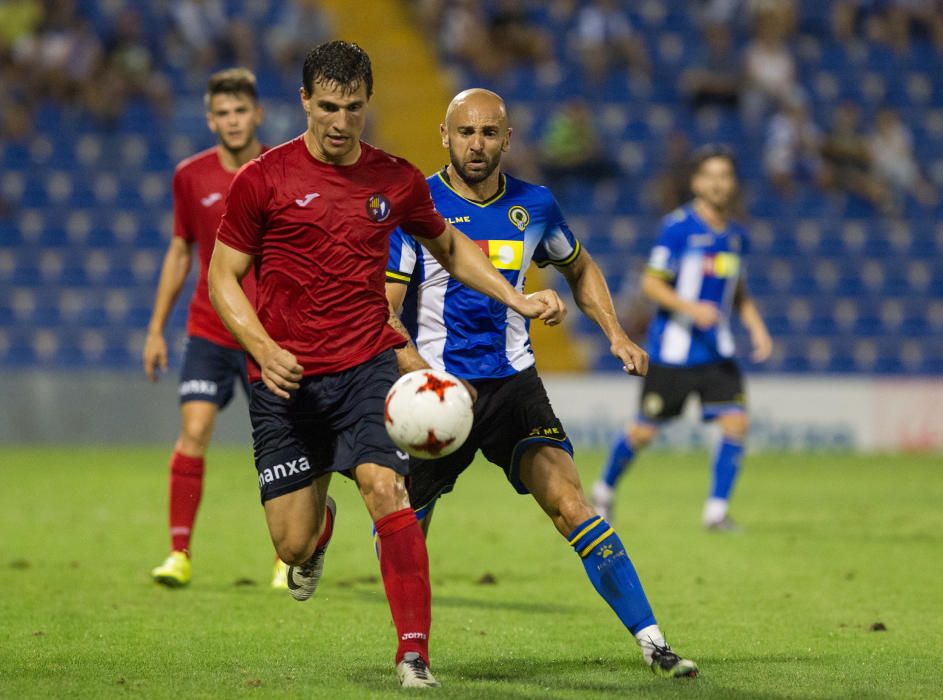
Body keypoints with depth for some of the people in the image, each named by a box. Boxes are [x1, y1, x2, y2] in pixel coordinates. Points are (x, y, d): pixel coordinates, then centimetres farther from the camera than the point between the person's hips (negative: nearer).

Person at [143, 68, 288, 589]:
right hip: (209, 329, 1)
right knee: (193, 432, -13)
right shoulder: (190, 176, 2)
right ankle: (180, 553, -7)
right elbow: (180, 252, 12)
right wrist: (156, 330, 11)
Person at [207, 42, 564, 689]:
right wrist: (264, 350, -14)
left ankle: (414, 653, -19)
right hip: (286, 379, -1)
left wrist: (515, 299, 12)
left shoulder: (398, 181, 5)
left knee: (386, 489, -24)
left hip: (366, 367, 1)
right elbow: (223, 276, 1)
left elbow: (448, 246, 24)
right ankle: (320, 521, 40)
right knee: (292, 545, 0)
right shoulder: (264, 179, -3)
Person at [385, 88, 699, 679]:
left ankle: (652, 642, -20)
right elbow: (381, 309, -11)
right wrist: (423, 374, -27)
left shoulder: (534, 206, 3)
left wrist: (615, 332, 10)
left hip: (515, 385, 1)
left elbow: (579, 268, 24)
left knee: (570, 503, -18)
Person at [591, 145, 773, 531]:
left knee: (736, 423, -11)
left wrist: (756, 327, 8)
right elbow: (651, 283, -12)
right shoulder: (677, 227, -12)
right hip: (672, 350, -5)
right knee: (646, 430, 3)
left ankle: (716, 511, -3)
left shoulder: (736, 235, 7)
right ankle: (604, 489, 29)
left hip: (717, 351, 5)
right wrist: (690, 308, -25)